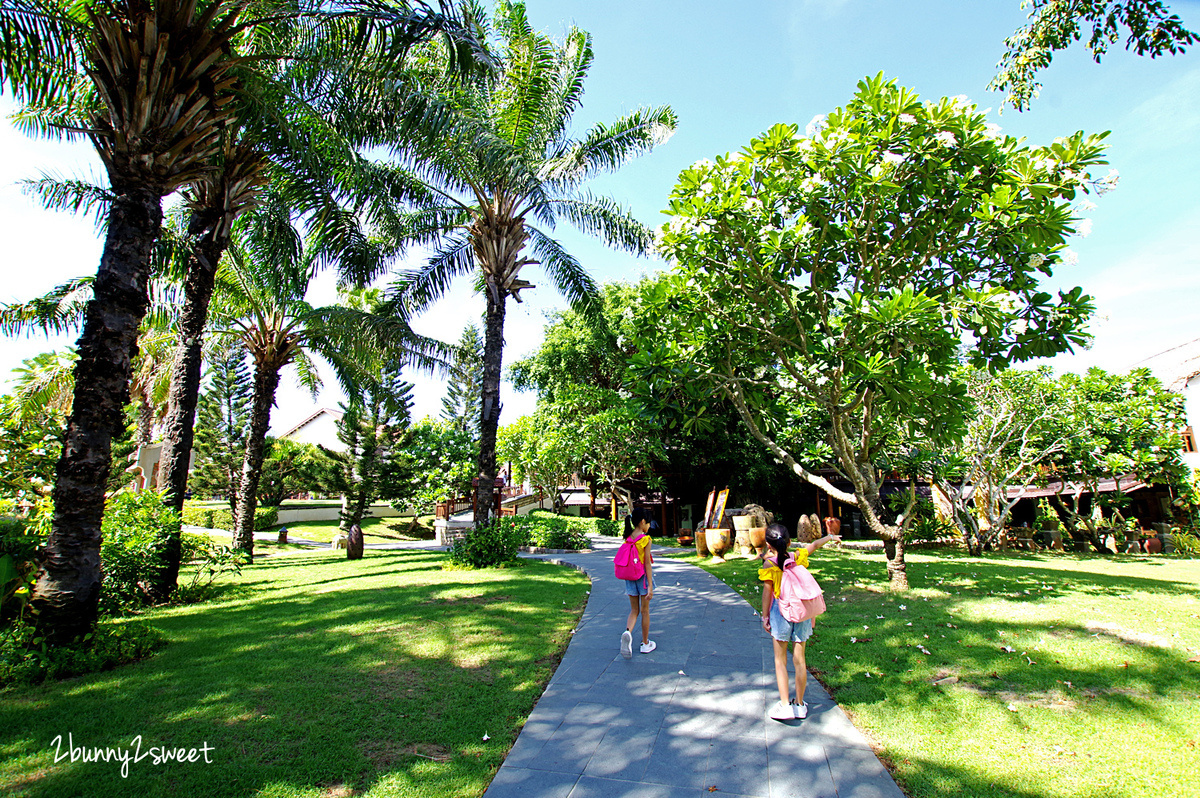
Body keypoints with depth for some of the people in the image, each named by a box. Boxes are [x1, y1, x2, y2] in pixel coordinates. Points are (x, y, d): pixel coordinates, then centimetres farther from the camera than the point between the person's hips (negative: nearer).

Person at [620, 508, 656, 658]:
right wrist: (650, 586, -14)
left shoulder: (628, 538, 2)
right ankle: (645, 643, 23)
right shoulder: (646, 539, -14)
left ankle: (627, 632, -16)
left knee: (634, 610, 12)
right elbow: (647, 563, -16)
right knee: (645, 611, 11)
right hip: (643, 577, -5)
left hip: (630, 578, 5)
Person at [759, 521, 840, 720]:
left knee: (780, 660, 6)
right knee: (799, 659, 11)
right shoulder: (798, 557, -2)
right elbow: (814, 545, 16)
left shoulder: (769, 564, -11)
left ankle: (785, 704, 2)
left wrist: (765, 615, 1)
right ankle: (800, 705, 21)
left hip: (780, 612, -3)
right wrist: (831, 537, 33)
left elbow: (767, 592, -9)